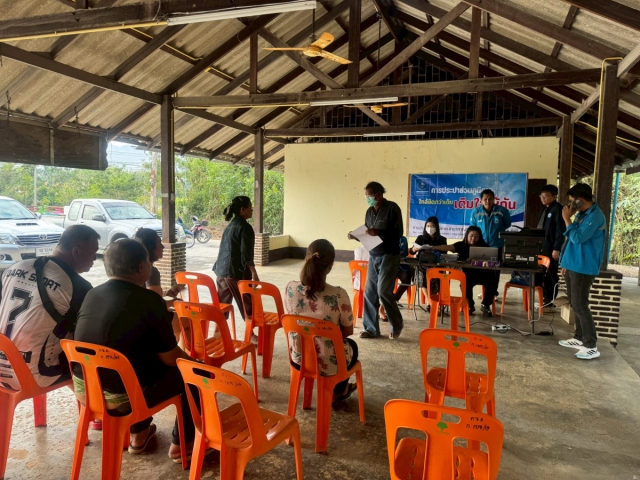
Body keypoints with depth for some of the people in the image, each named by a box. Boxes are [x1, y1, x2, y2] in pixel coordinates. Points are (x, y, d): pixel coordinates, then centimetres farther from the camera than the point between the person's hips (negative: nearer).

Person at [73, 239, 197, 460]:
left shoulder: (92, 294, 2)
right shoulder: (149, 300, -18)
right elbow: (170, 358, -11)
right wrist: (192, 361, 10)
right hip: (120, 396, -7)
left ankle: (139, 435, 41)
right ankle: (181, 444, 24)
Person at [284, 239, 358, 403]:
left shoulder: (290, 288, -16)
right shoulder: (338, 294, -26)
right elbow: (348, 331, -11)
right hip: (329, 364, -4)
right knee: (352, 346, 33)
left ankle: (339, 390, 53)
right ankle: (337, 392, 52)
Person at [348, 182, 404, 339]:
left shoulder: (392, 208, -8)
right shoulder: (369, 211, 12)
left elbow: (398, 233, -14)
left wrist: (379, 232, -26)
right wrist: (356, 236, -3)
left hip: (389, 256, -6)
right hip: (373, 256, 7)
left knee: (383, 291, -10)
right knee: (369, 292, 4)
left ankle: (396, 325, 11)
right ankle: (371, 328, 14)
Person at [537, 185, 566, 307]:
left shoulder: (558, 209, -12)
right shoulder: (546, 209, 16)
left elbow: (560, 231, -18)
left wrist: (556, 248, -21)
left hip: (551, 249, -9)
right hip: (543, 247, 9)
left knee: (550, 275, -1)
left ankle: (550, 301, 6)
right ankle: (544, 298, 23)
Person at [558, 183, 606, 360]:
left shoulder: (595, 216, -17)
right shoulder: (582, 214, 14)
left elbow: (577, 238, -24)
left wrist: (567, 219, -14)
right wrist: (566, 263, 20)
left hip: (583, 268, -10)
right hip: (573, 266, 10)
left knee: (580, 305, -8)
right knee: (575, 304, 14)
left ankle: (591, 346, -2)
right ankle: (579, 338, 24)